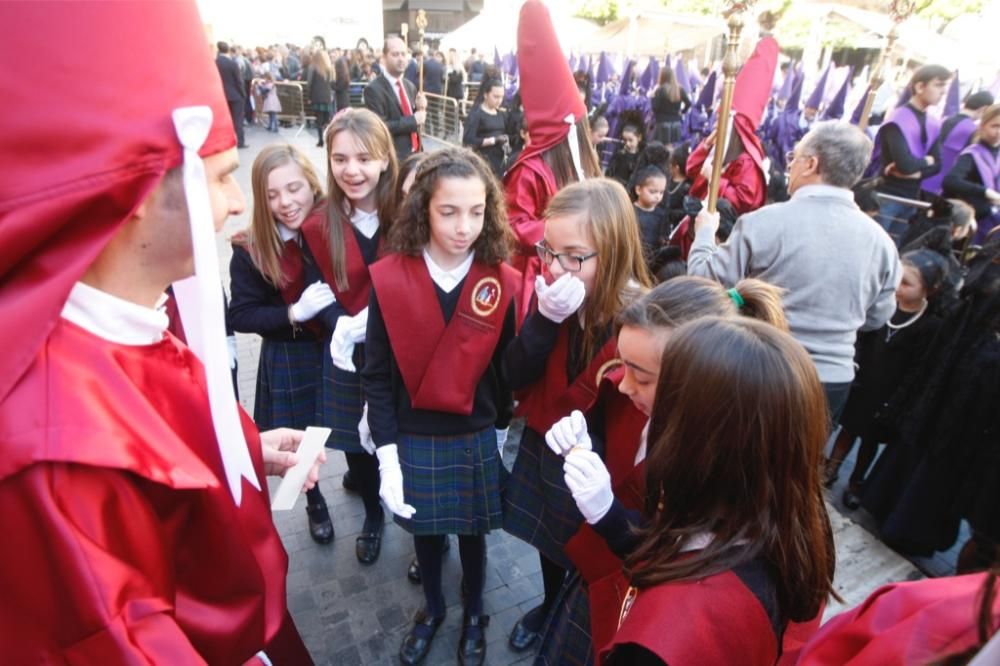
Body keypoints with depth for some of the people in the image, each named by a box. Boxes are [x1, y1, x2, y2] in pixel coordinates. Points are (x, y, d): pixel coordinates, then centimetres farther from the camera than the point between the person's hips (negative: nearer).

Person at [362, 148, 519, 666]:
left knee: (472, 533, 20)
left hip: (477, 439, 0)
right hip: (412, 440, 1)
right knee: (424, 532, 22)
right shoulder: (389, 279, -14)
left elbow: (507, 370, -2)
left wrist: (501, 430, 7)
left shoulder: (502, 283, -12)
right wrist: (386, 456, -12)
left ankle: (474, 615, 49)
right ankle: (432, 609, 52)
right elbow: (378, 376, -9)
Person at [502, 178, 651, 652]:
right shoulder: (551, 294, -12)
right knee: (549, 540, 28)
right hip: (542, 445, 5)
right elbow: (515, 377, -16)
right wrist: (544, 318, -28)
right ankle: (551, 605, 58)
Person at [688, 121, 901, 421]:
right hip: (834, 381, 4)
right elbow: (876, 317, 9)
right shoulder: (881, 242, -3)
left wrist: (705, 233, 9)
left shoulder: (764, 222, -17)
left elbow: (705, 281, -8)